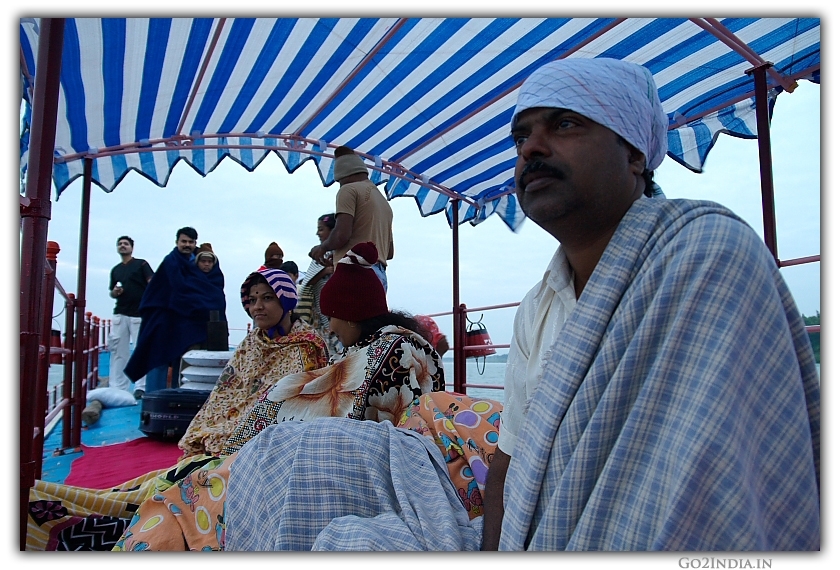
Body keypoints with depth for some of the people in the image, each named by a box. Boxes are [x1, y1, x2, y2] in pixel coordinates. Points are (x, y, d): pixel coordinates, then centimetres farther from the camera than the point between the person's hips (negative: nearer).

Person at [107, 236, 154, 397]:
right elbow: (111, 292, 26)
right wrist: (115, 292, 1)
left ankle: (140, 387, -3)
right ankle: (117, 387, 7)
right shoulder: (115, 270, 19)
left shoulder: (141, 264, 4)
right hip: (120, 314, 5)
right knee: (118, 351, 2)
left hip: (139, 314, -5)